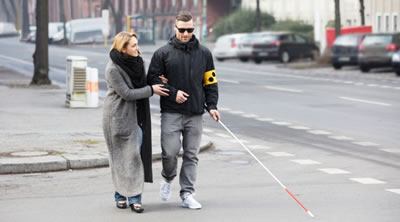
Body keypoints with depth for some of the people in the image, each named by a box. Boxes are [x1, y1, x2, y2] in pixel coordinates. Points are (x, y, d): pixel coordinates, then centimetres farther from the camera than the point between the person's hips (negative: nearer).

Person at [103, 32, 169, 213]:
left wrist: (157, 82, 1)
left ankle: (134, 197, 2)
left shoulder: (136, 62, 5)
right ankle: (121, 195, 13)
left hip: (136, 115, 5)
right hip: (118, 116, -5)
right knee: (121, 157, 1)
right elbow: (126, 93, -18)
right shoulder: (113, 69, -17)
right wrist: (151, 90, -13)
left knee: (135, 155, 0)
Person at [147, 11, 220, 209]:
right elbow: (153, 79, 1)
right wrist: (173, 93, -11)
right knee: (170, 152, -7)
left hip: (195, 114, 2)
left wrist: (211, 106, 1)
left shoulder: (204, 53, 9)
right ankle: (168, 179, 23)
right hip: (171, 113, -2)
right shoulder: (163, 53, 0)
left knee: (191, 156, 3)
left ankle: (187, 195, 10)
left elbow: (210, 82, 12)